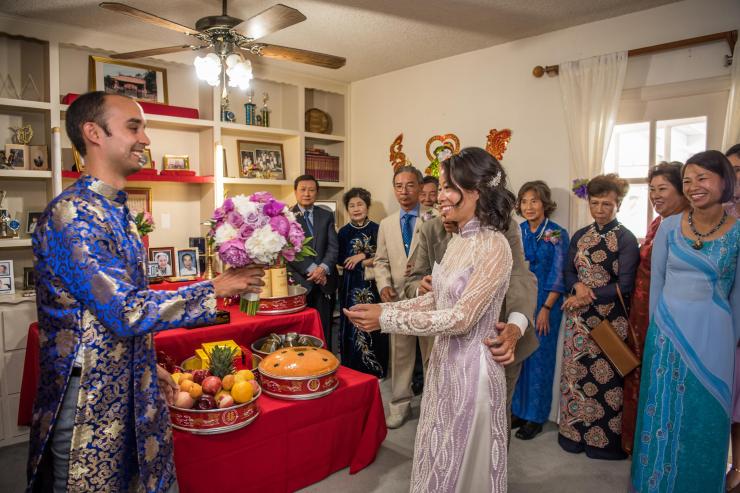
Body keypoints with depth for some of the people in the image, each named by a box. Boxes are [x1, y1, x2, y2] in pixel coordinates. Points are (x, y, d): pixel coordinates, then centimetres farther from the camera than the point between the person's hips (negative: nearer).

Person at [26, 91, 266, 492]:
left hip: (130, 392, 8)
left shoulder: (116, 210, 10)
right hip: (89, 399, -8)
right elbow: (126, 312, -26)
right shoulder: (71, 213, -20)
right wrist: (216, 289, -19)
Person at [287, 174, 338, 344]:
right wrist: (312, 269, -15)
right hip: (299, 281, -2)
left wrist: (323, 268, -14)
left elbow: (333, 246, 4)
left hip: (324, 281, 3)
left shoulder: (326, 216, 12)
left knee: (324, 331, 5)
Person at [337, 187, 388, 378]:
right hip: (352, 287, 1)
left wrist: (361, 257, -9)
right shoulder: (344, 232, 3)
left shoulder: (376, 229, 1)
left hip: (372, 286, 0)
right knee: (353, 326, 3)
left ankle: (375, 369, 17)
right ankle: (354, 370, 17)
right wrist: (369, 261, -8)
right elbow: (342, 260, -3)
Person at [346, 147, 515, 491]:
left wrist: (386, 319, -23)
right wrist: (383, 308, -1)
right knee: (440, 460, 24)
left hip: (471, 366, -8)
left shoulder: (494, 247, -22)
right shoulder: (457, 241, 5)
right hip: (444, 360, 8)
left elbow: (462, 317, -25)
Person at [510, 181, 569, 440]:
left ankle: (536, 416, 19)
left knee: (539, 357, 4)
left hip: (544, 303, -4)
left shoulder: (557, 234, -5)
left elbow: (558, 275, -7)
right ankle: (517, 410, 25)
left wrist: (546, 308, -12)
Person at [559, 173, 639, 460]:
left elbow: (624, 285, -11)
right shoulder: (579, 236, 10)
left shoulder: (626, 239, -5)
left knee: (606, 376, 3)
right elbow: (569, 272, 9)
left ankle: (605, 439, 20)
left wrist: (589, 295, -13)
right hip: (579, 317, 5)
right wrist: (578, 287, -11)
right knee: (576, 372, 10)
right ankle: (575, 431, 25)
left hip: (611, 319, -4)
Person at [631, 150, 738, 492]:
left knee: (704, 414, 10)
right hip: (667, 331, 1)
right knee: (663, 408, 13)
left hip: (712, 336, -1)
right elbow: (656, 280, 5)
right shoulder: (669, 226, -1)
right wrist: (656, 325, 6)